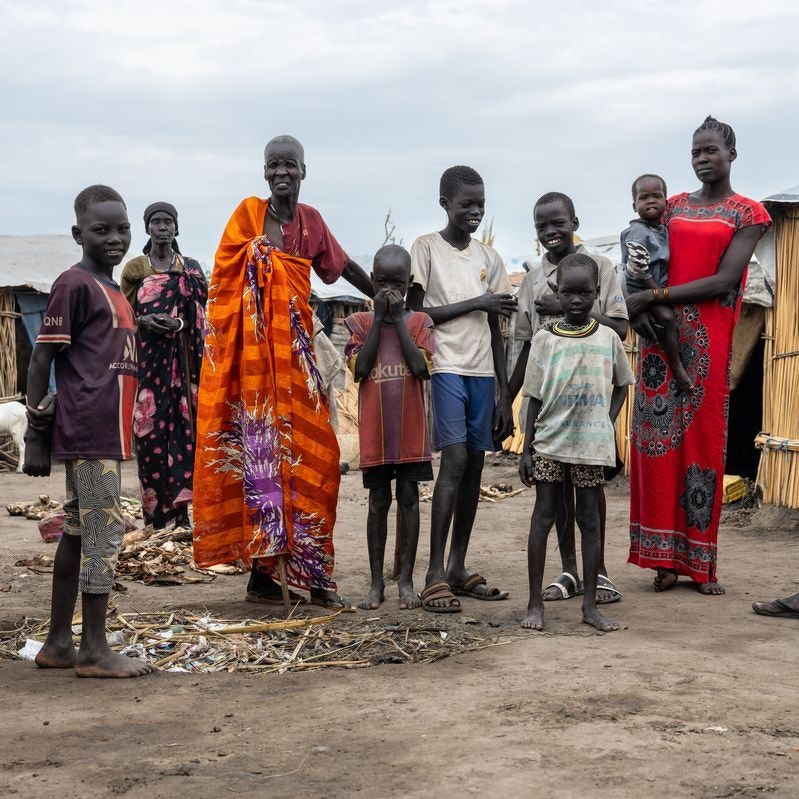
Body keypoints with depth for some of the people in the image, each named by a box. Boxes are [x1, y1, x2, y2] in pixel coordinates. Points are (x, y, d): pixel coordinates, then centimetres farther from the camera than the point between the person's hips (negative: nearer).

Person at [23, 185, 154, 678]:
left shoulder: (114, 291, 19)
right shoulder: (75, 285, -7)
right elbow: (41, 360, -9)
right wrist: (37, 436, -11)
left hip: (106, 434, 9)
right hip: (89, 433, -9)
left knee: (79, 534, 12)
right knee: (105, 531, -7)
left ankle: (58, 644, 19)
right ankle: (95, 650, 0)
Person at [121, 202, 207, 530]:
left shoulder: (191, 268, 12)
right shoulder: (135, 267, 10)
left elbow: (200, 314, 10)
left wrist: (179, 323, -10)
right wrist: (146, 322, -12)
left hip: (182, 359, 1)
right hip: (147, 358, -1)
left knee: (182, 427, -4)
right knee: (151, 428, -7)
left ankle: (182, 513, 0)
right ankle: (154, 517, -4)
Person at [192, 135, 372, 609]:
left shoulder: (311, 220, 11)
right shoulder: (248, 214, -2)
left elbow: (343, 265, 25)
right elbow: (226, 284, -4)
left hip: (296, 355, 5)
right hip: (254, 355, -4)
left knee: (310, 455, 2)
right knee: (260, 457, -3)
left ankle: (312, 572, 9)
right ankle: (262, 573, 1)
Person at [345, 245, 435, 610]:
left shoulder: (419, 322, 3)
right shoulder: (361, 322, 4)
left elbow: (422, 368, -12)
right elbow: (360, 369, -10)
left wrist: (398, 318, -10)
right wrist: (379, 318, -9)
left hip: (410, 429, 0)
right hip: (374, 430, 0)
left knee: (408, 499, 4)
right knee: (378, 502, 6)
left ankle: (406, 580, 12)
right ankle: (377, 582, 13)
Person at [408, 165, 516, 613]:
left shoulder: (488, 257, 15)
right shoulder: (427, 249, 0)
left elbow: (495, 329, 15)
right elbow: (415, 313, -7)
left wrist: (505, 395, 11)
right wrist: (476, 303, -10)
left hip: (482, 372, 6)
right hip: (445, 368, -5)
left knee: (475, 463, 4)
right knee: (455, 459, -15)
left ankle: (459, 568, 12)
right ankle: (436, 574, -13)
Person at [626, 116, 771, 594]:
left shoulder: (748, 214, 2)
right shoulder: (673, 207, 15)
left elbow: (723, 281, -9)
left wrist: (655, 297, -13)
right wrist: (641, 309, -10)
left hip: (709, 341, -3)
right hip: (660, 336, 3)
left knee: (704, 442, -1)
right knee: (659, 440, -2)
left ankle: (701, 562, 5)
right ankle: (666, 558, 2)